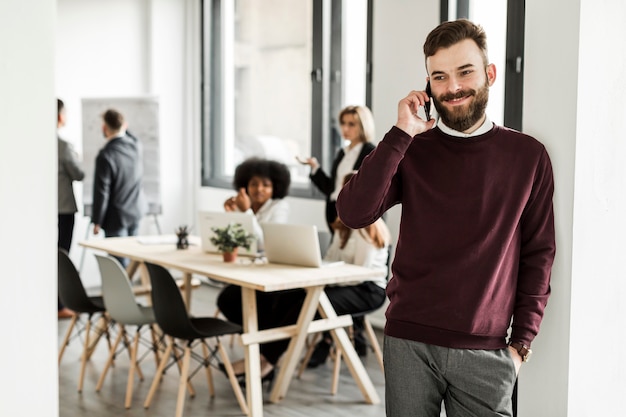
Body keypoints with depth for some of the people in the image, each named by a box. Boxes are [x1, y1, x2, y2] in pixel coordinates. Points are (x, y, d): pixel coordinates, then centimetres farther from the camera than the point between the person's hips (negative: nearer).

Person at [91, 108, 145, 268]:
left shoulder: (105, 156, -23)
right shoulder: (136, 145, -5)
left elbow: (101, 192, -18)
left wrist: (97, 221, -6)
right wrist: (123, 129, 18)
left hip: (116, 217, -6)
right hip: (136, 212, 7)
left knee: (120, 262, 1)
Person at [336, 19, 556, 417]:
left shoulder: (528, 156, 3)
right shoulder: (411, 151, 3)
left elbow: (538, 256, 5)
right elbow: (354, 213, -11)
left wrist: (522, 343, 1)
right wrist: (400, 134, -13)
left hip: (485, 352, 0)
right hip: (409, 343, 0)